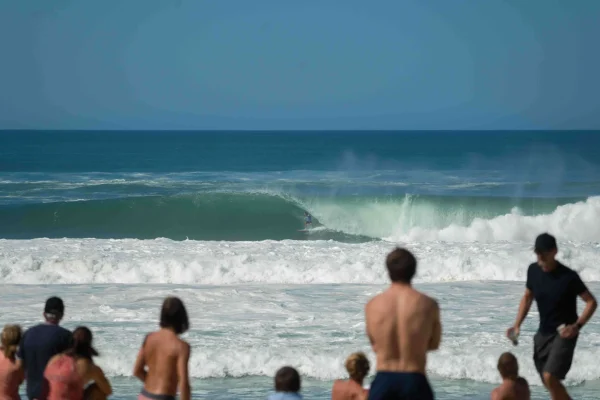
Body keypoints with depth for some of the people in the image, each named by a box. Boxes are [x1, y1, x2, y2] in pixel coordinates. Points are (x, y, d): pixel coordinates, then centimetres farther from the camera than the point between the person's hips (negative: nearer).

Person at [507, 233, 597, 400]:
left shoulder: (568, 277, -18)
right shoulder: (533, 270, -1)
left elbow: (591, 302, -11)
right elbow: (527, 297, 14)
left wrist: (577, 326, -24)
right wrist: (517, 325, 4)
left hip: (563, 333, -6)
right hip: (543, 332, 7)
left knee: (550, 377, -22)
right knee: (550, 383, 9)